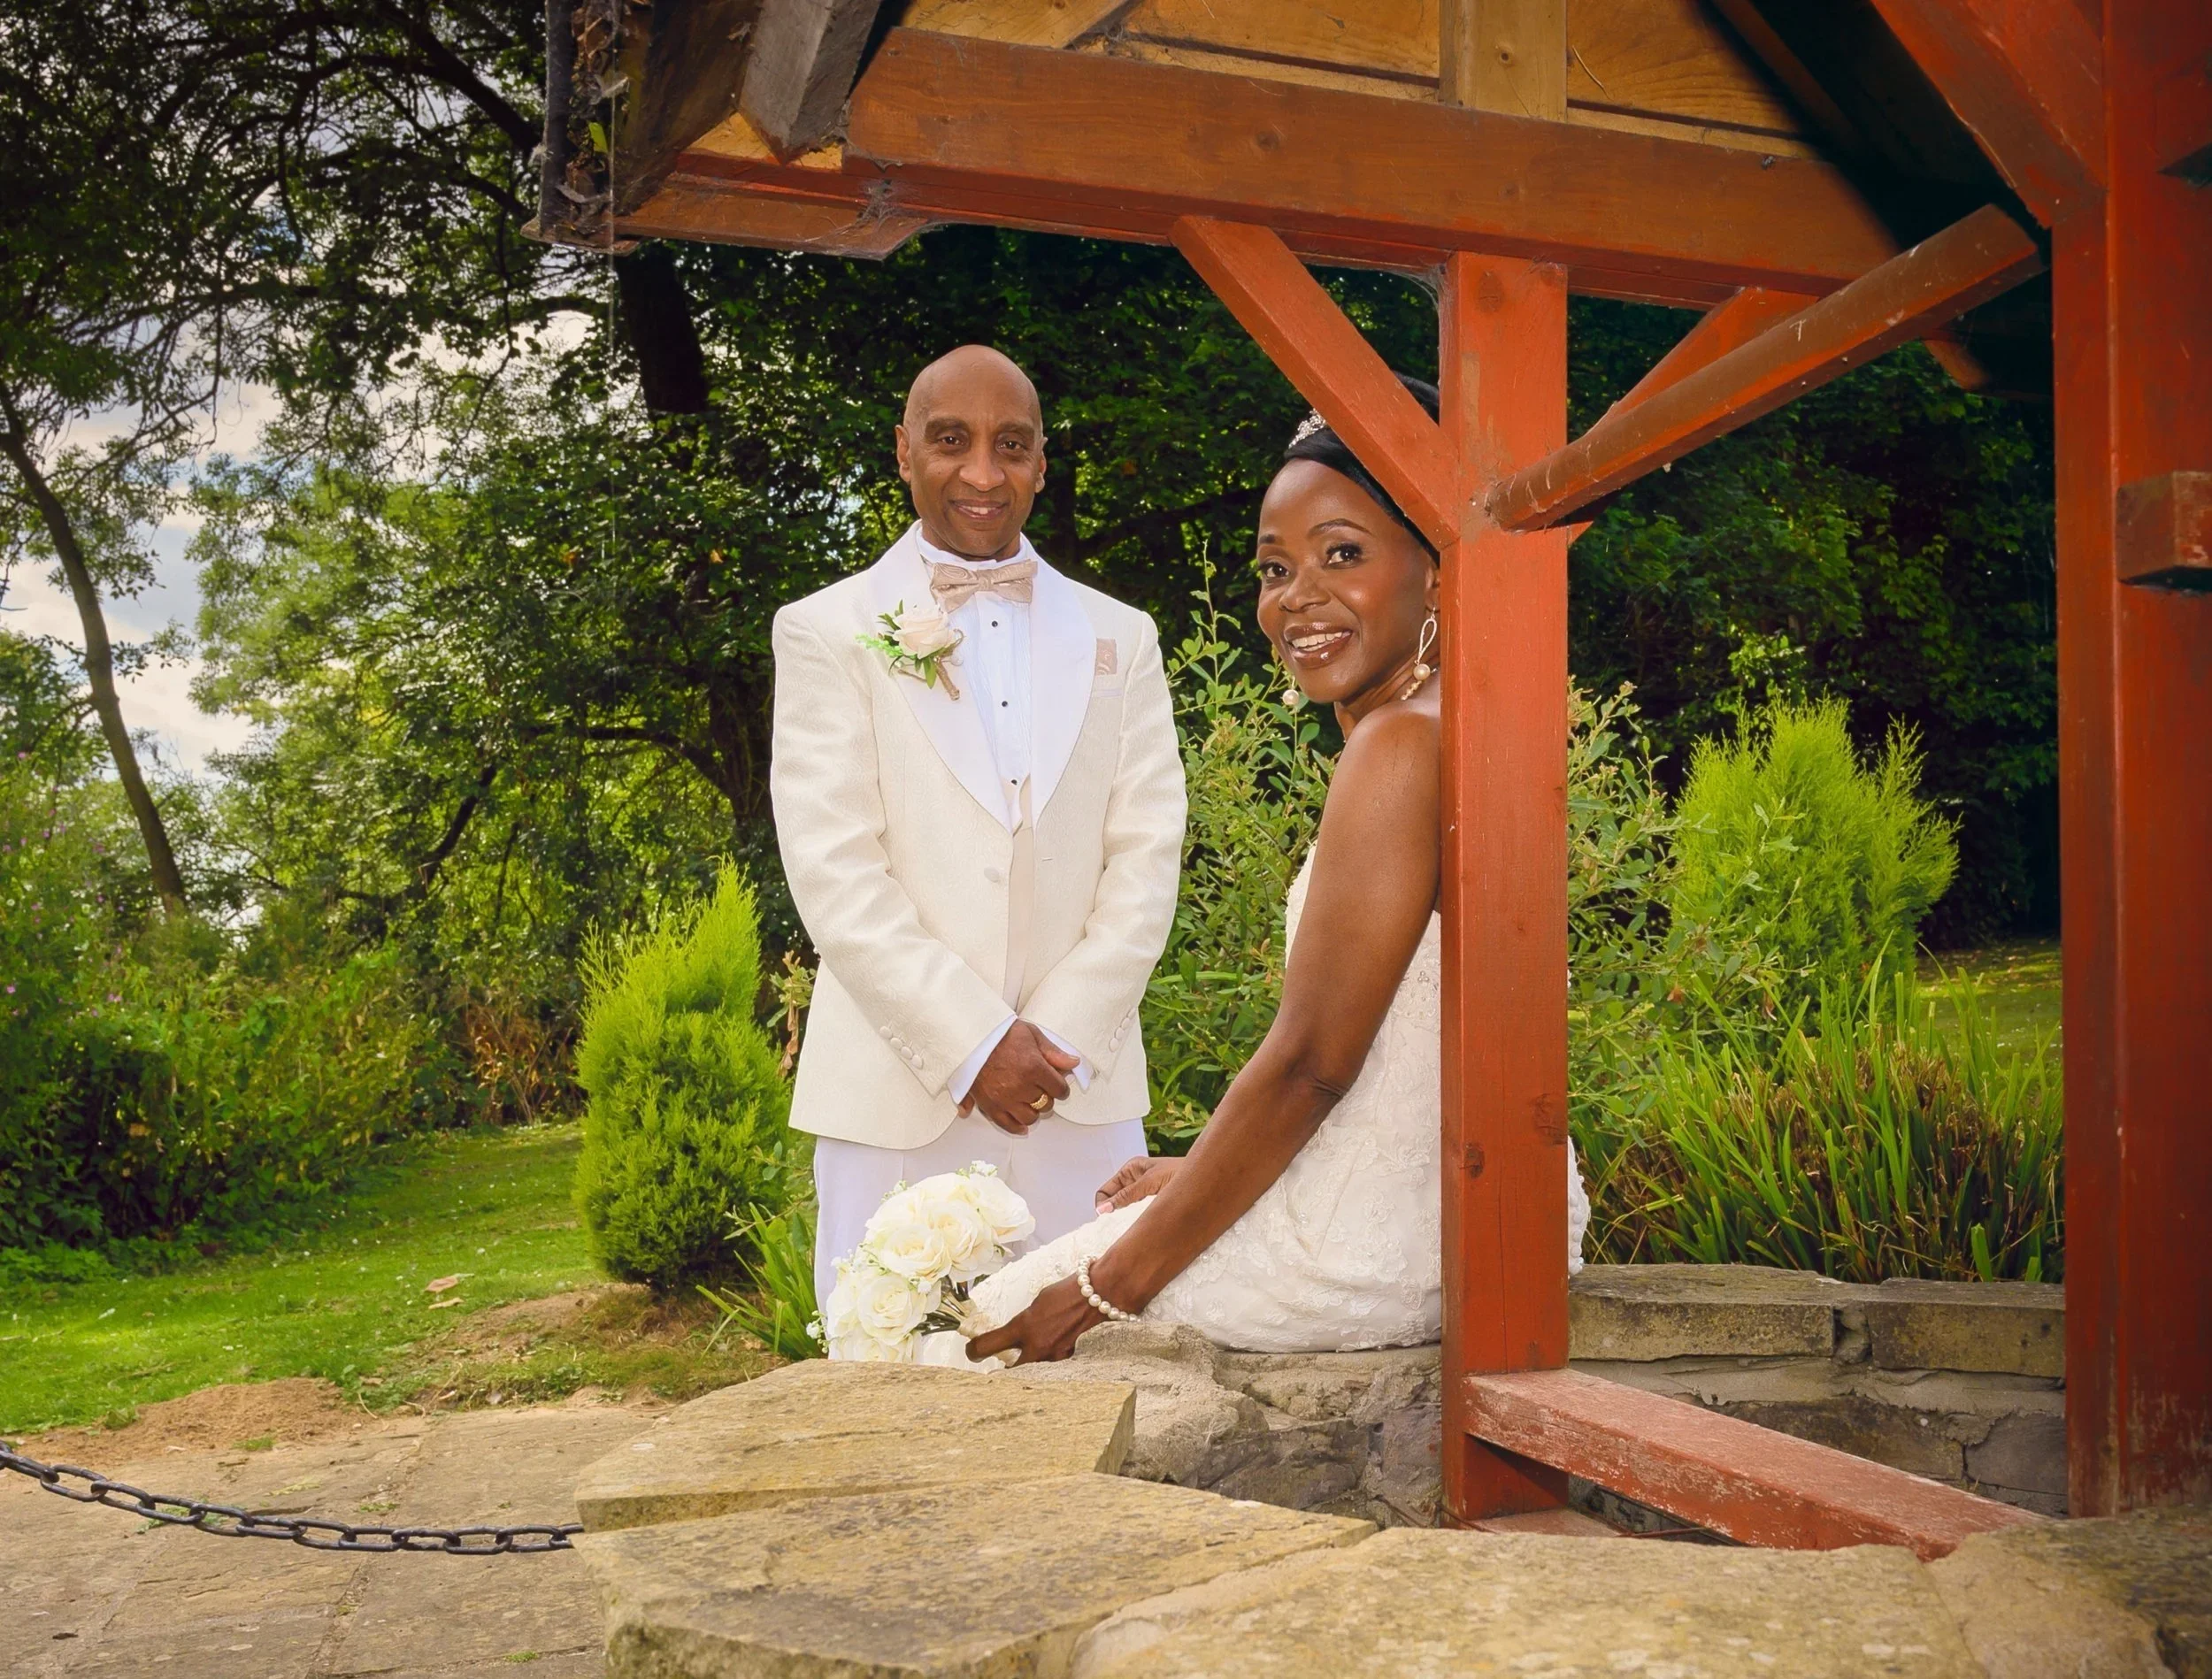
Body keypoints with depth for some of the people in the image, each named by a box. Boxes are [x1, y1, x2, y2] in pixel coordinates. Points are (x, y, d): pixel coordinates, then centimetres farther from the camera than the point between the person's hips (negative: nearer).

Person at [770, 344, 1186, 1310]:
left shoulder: (1120, 639, 13)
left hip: (1084, 1093, 2)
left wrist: (1059, 1041, -8)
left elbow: (1147, 857, 5)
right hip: (896, 1099, -2)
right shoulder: (827, 633, 4)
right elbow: (834, 874, -5)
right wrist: (973, 1046, -12)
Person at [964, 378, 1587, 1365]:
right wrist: (1202, 1173, 18)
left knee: (999, 1322, 8)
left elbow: (1311, 1062, -21)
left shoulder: (1402, 742, -20)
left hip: (1374, 1254, -9)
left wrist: (1111, 1284, -13)